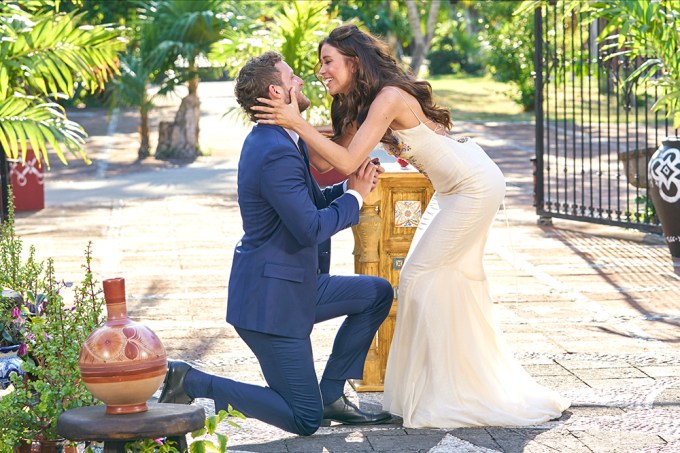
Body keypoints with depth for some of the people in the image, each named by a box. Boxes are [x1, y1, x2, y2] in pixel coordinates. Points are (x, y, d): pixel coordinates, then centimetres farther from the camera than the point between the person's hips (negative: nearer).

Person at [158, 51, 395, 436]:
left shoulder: (275, 140, 10)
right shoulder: (276, 155, -23)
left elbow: (313, 202, 18)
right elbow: (312, 229, -25)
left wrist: (351, 186, 0)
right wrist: (355, 195, -10)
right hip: (270, 300, -10)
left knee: (378, 293, 17)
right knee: (305, 421, -5)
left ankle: (330, 394, 16)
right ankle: (192, 383, -2)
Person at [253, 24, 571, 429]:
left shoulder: (388, 98, -24)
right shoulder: (361, 103, 5)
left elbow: (348, 162, -30)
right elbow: (337, 155, -1)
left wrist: (297, 123, -32)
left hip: (475, 186, -10)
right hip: (456, 186, 10)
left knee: (421, 274, -7)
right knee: (456, 276, 15)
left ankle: (439, 395, 2)